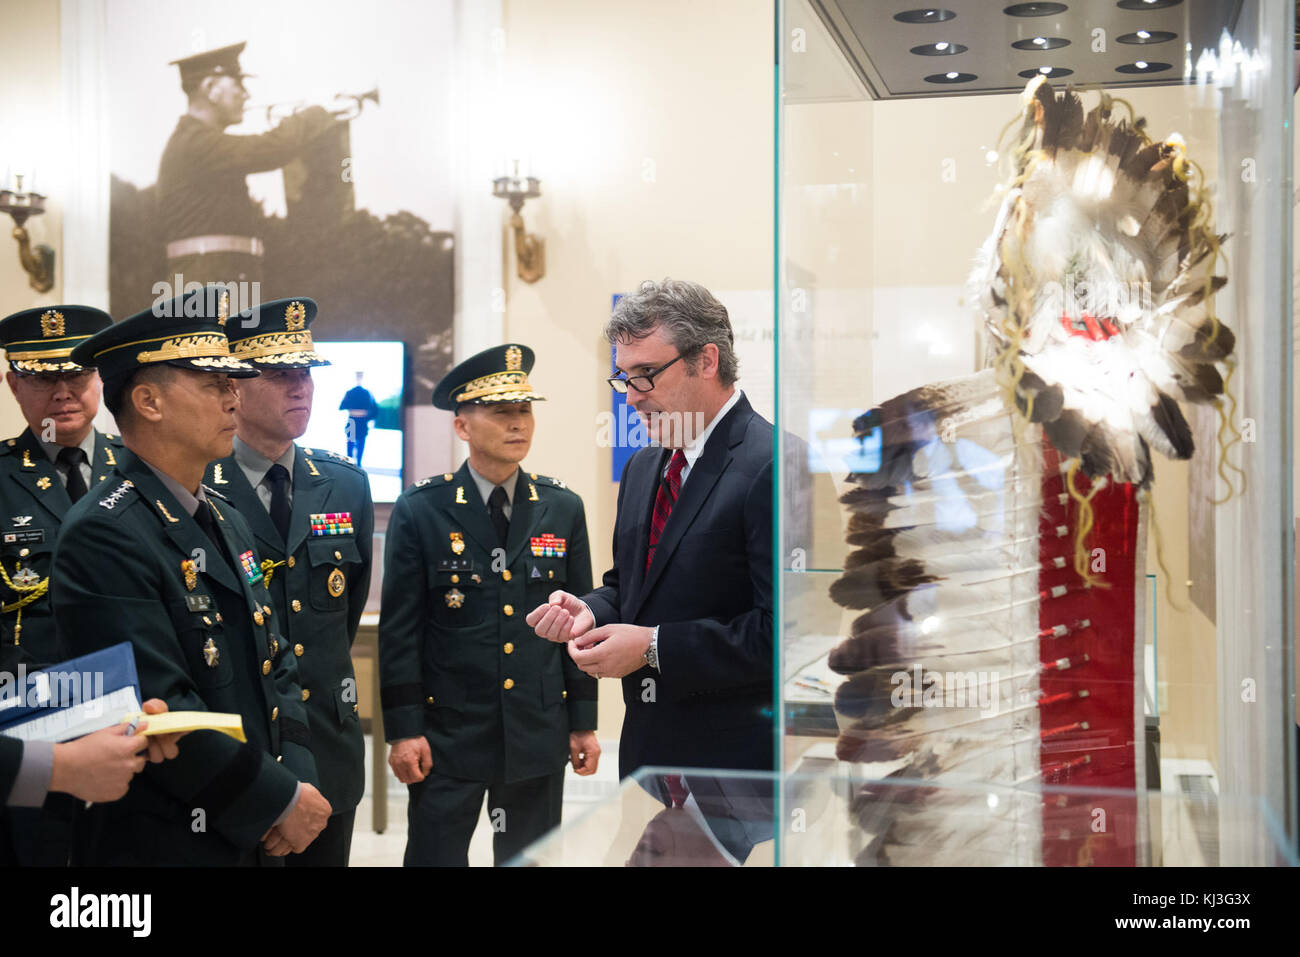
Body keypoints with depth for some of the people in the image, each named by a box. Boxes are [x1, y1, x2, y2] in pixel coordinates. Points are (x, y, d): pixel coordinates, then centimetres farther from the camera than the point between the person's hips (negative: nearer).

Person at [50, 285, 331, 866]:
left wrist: (296, 772, -3)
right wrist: (280, 802, -16)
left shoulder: (225, 519, 10)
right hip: (164, 844, -7)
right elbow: (159, 713, -23)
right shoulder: (104, 536, -18)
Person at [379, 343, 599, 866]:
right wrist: (403, 729, -8)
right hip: (447, 737, -2)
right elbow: (399, 627, -4)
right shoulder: (420, 510, -4)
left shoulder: (563, 509, 4)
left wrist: (584, 721, 6)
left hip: (539, 738, 3)